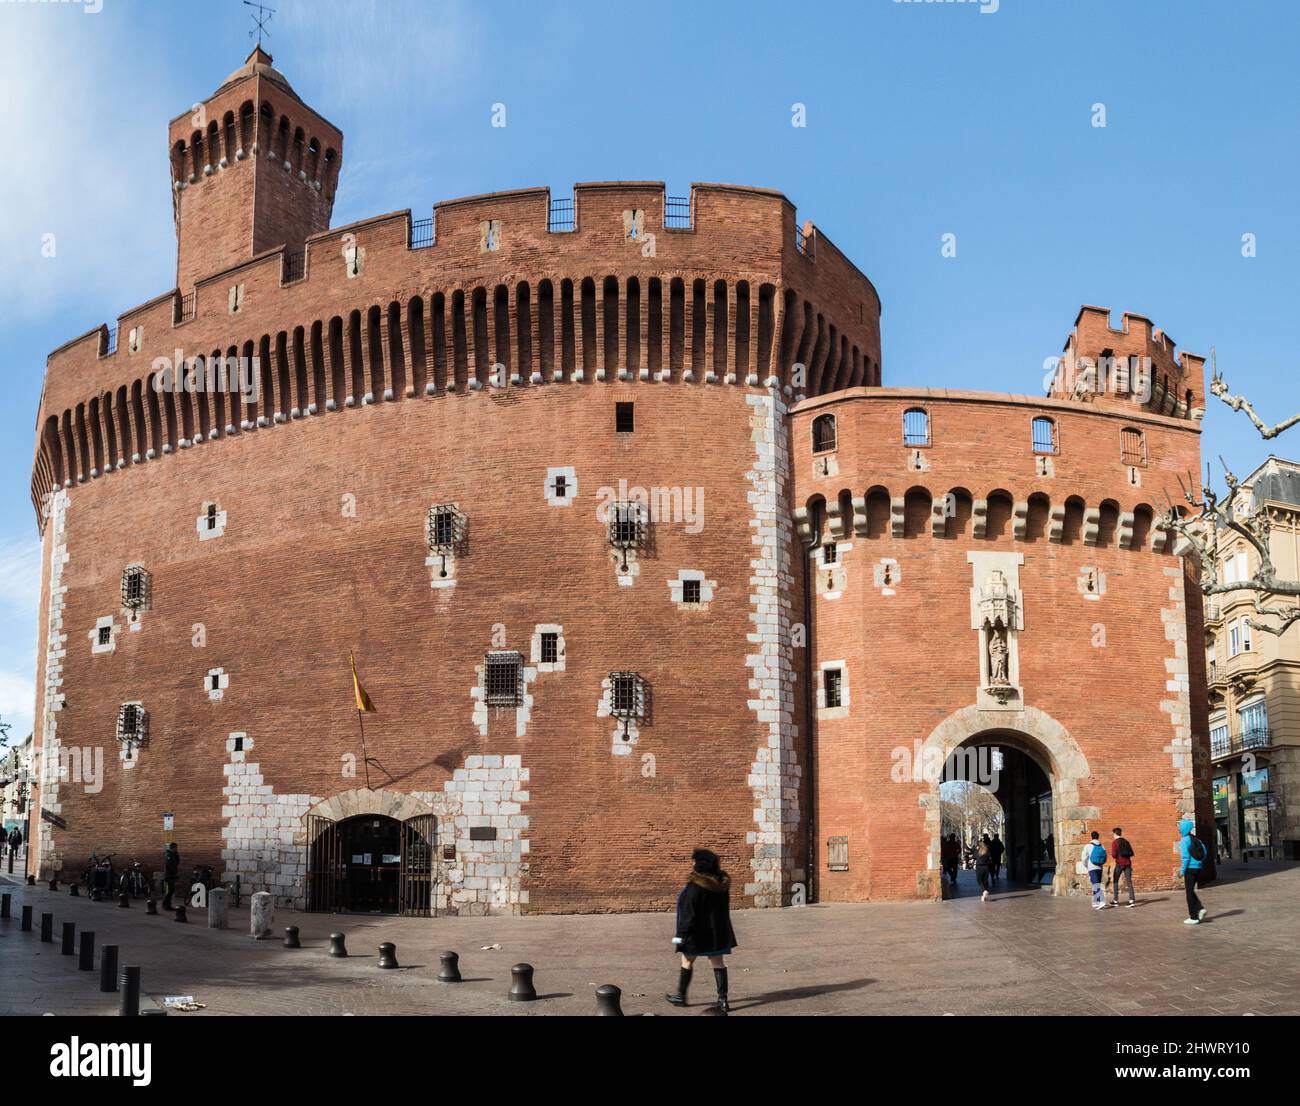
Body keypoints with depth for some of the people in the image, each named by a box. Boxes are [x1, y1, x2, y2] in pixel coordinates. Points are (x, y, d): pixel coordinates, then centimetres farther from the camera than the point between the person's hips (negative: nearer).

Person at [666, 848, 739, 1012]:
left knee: (687, 961, 11)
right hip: (718, 931, 6)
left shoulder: (694, 886, -21)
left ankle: (680, 995, 24)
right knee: (718, 962, 10)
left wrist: (681, 934, -14)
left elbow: (688, 914, -19)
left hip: (697, 932, -6)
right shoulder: (721, 884, 1)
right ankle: (723, 999, 7)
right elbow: (724, 909, 10)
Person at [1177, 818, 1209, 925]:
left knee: (1189, 892, 2)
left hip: (1190, 868, -7)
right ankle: (1200, 909, 5)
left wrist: (1182, 871, -11)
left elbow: (1186, 857, -17)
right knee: (1190, 891, 21)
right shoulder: (1196, 839, 10)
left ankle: (1193, 917, 5)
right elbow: (1205, 852, 10)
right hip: (1198, 868, 7)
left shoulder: (1184, 841, -13)